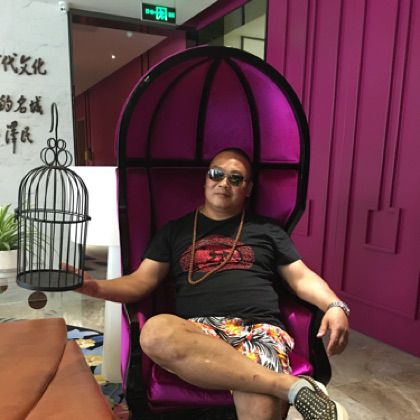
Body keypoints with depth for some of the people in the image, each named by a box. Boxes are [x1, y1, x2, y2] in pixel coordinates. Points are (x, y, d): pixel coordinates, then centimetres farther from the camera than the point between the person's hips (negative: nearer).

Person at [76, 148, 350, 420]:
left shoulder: (266, 229, 19)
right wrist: (95, 287, -4)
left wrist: (335, 306, -3)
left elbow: (302, 278, 17)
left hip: (259, 329, -2)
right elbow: (142, 281, 15)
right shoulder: (176, 229, 19)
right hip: (200, 332, 3)